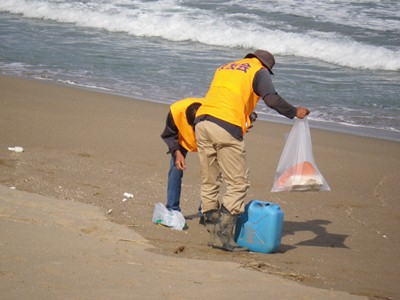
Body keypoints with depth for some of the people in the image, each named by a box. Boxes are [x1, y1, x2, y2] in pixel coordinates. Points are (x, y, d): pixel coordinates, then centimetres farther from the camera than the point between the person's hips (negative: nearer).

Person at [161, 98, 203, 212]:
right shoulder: (176, 111, -39)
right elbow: (169, 135, -17)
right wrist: (177, 152, -32)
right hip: (183, 138, 0)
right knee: (175, 169, -13)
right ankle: (172, 209, -7)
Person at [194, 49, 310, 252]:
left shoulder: (224, 68, 29)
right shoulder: (259, 71, 9)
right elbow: (272, 99, -6)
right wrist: (294, 112, 8)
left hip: (202, 122, 7)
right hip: (227, 127, -7)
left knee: (209, 183, 12)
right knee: (238, 184, -1)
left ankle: (214, 235, 15)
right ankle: (223, 236, -8)